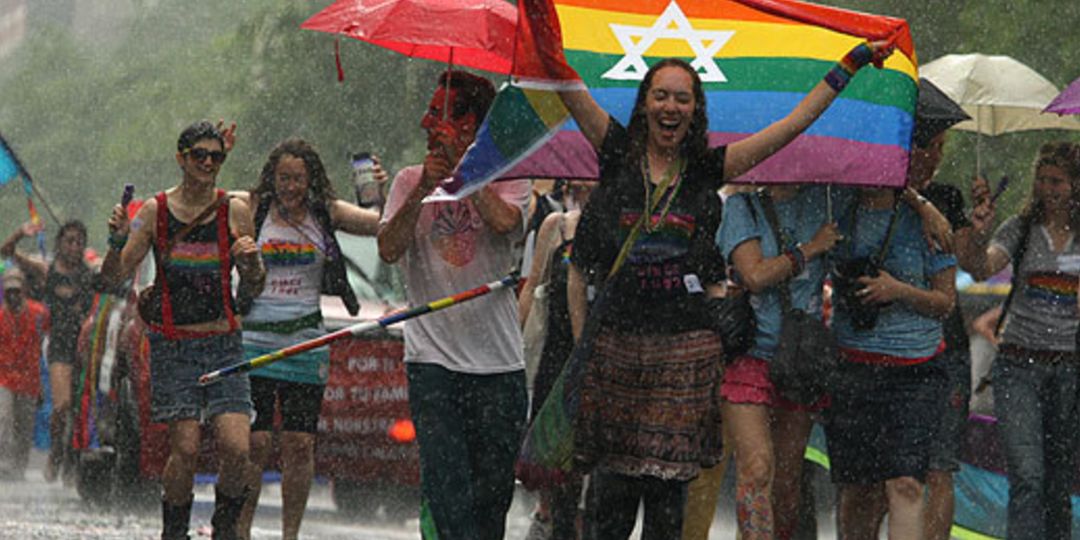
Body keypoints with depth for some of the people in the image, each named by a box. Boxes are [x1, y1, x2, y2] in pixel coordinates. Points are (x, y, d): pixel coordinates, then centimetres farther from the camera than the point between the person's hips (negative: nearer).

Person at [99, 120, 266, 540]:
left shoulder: (235, 211, 3)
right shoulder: (154, 212, 0)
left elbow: (252, 291, 8)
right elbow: (112, 280, 0)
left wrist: (252, 264, -13)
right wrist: (118, 242, -18)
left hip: (223, 344, 1)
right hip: (172, 347, -1)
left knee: (236, 449, -12)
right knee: (185, 449, -10)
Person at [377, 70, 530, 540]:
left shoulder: (507, 180, 6)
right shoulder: (410, 180, 11)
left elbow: (504, 221, -17)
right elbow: (389, 249, -3)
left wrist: (460, 165, -12)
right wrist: (422, 190, -14)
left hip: (498, 360, 0)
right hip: (432, 358, 0)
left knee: (494, 488, 2)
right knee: (446, 484, -12)